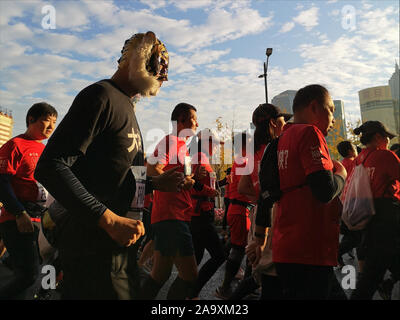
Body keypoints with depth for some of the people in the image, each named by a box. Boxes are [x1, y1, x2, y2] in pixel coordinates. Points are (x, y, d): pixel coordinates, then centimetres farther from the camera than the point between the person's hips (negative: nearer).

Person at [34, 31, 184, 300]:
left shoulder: (126, 107, 19)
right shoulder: (101, 96, -11)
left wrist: (155, 183, 11)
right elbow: (50, 166, -22)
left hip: (120, 245, 10)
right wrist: (110, 219, -26)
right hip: (94, 248, -10)